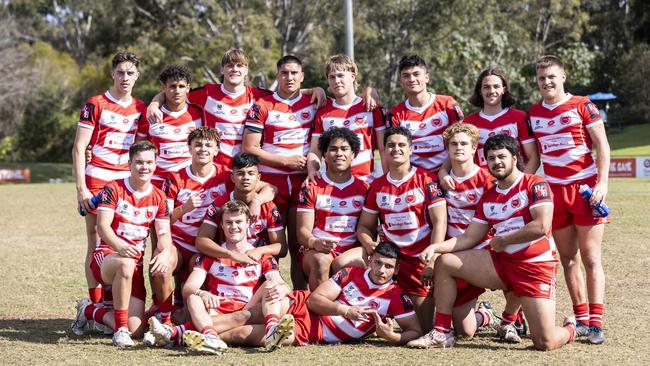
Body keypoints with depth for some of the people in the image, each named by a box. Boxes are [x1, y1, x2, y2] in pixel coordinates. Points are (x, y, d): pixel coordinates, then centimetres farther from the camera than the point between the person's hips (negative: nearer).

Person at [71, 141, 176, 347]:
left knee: (135, 330, -12)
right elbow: (102, 225, -17)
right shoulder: (113, 189, -5)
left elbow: (163, 233, 0)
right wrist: (120, 246, -39)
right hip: (106, 257, -5)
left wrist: (165, 253, -26)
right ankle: (120, 328, -27)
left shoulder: (158, 197, 8)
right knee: (126, 264, -44)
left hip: (135, 264, 5)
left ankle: (89, 311, 21)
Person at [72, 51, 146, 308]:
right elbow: (79, 147, -5)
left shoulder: (140, 108, 11)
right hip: (97, 181, -4)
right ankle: (95, 305, 2)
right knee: (96, 244, -2)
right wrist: (81, 188, -12)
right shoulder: (96, 104, -2)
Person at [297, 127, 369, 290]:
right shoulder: (312, 188, 10)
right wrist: (315, 243, -22)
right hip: (317, 252, -1)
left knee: (341, 264, -34)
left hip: (352, 253, 1)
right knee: (320, 261, -35)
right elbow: (303, 230, 2)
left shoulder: (364, 189, 14)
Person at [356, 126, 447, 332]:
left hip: (421, 259, -4)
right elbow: (364, 226, 14)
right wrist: (368, 243, -10)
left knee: (426, 327, -6)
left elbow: (439, 222, -8)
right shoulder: (377, 186, 10)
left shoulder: (427, 180, -3)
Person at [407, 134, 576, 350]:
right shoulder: (488, 198, 13)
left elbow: (541, 226, -19)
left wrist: (502, 240, -9)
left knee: (546, 343, -15)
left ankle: (570, 330, 24)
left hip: (536, 268, -6)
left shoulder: (535, 185, -7)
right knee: (444, 262, -3)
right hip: (501, 264, 6)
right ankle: (441, 333, 1)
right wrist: (435, 247, -5)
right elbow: (469, 238, 10)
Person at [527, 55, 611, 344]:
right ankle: (581, 319, 14)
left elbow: (602, 145, -4)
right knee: (568, 259, 6)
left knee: (590, 257, -6)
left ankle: (595, 322, -7)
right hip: (554, 191, 4)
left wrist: (602, 183, -14)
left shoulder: (582, 106, -2)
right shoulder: (533, 114, 10)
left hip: (585, 188, -4)